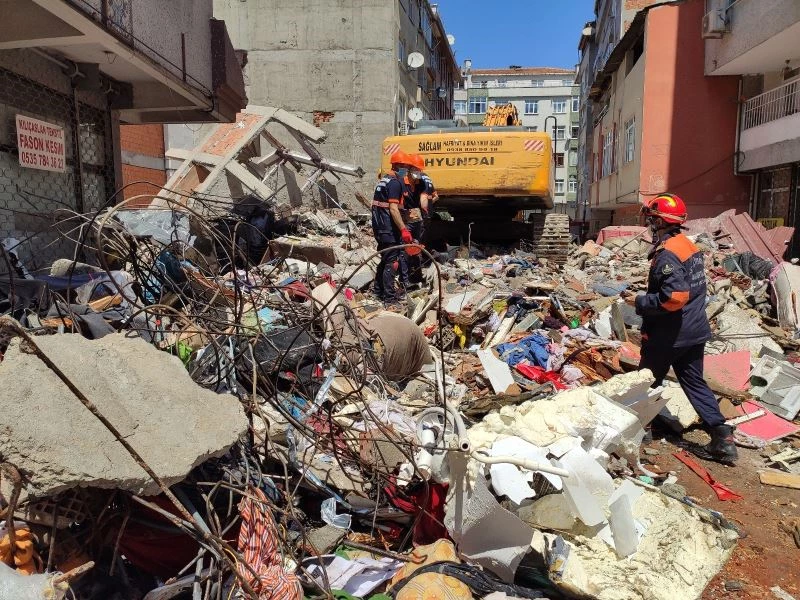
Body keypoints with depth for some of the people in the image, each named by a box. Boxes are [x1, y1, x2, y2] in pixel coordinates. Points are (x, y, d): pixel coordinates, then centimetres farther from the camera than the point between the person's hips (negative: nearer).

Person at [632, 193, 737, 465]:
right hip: (694, 331, 9)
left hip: (669, 335, -9)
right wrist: (647, 297, 16)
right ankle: (723, 439, 12)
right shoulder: (689, 246, 8)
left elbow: (673, 297, -30)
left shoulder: (667, 253, -22)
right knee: (695, 383, 15)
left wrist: (640, 302, -17)